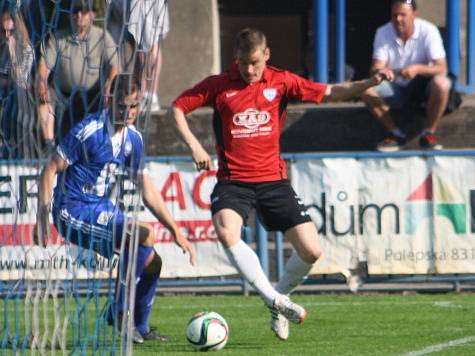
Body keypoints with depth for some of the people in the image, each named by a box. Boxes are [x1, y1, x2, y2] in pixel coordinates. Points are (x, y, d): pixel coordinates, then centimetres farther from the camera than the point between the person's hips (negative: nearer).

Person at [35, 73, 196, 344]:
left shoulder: (134, 139, 6)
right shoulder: (89, 131, -17)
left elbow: (148, 192, 11)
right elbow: (50, 170, -12)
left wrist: (176, 231, 6)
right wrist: (43, 217, -17)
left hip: (103, 210, 8)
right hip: (74, 212, -8)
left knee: (152, 261, 6)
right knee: (145, 234, -24)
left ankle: (140, 328, 23)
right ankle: (121, 311, -14)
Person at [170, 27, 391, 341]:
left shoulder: (281, 82, 3)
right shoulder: (218, 86, -1)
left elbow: (330, 93, 3)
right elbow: (177, 108, 6)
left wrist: (370, 82, -11)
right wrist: (194, 145, -8)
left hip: (273, 180, 2)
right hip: (233, 181, -2)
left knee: (311, 251, -6)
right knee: (227, 233, -32)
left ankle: (280, 295, 23)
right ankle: (274, 299, -21)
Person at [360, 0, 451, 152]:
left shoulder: (428, 31, -18)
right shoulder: (383, 33, -11)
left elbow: (442, 69, -25)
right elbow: (376, 68, -16)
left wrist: (418, 69, -44)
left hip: (422, 85, -2)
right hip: (396, 87, 2)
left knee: (441, 84, -35)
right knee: (367, 90, -25)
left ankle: (428, 133, -16)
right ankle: (395, 134, -8)